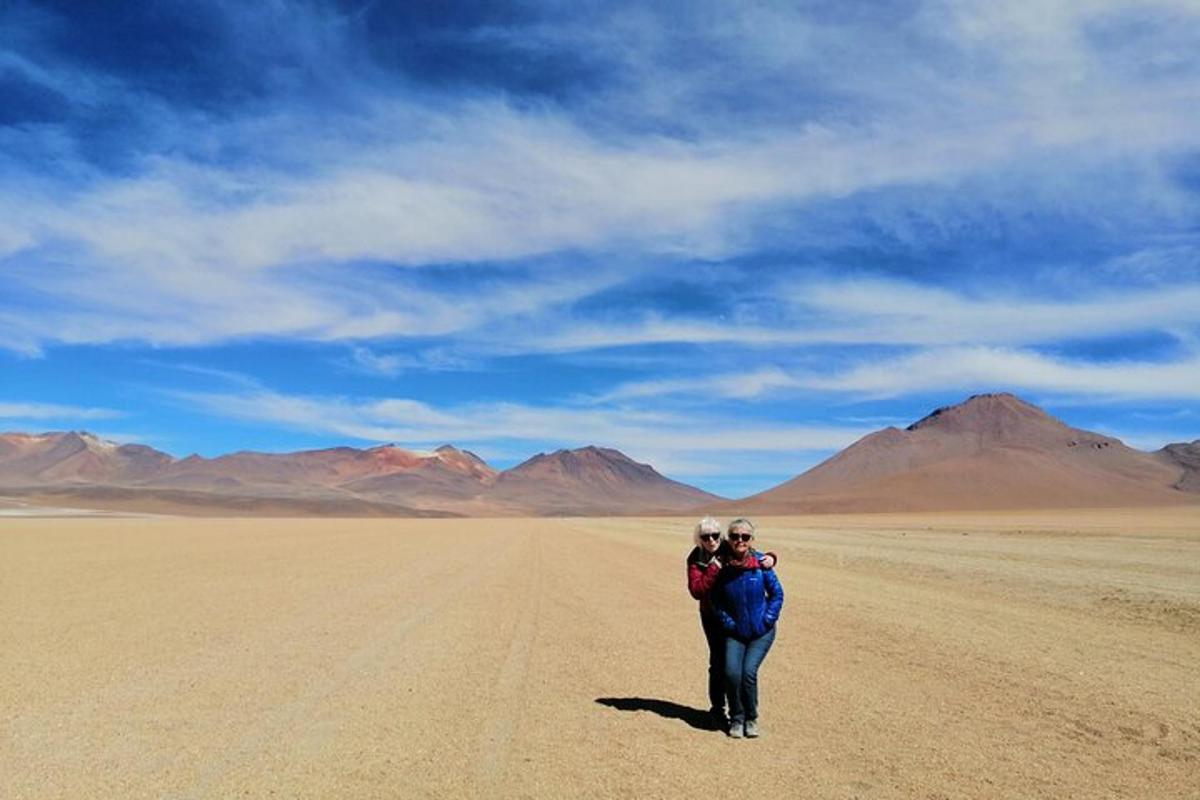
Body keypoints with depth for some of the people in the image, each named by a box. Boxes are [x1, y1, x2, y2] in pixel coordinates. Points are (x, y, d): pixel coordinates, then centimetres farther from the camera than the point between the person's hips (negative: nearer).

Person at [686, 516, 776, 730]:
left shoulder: (732, 550, -12)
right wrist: (714, 568, -28)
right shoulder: (696, 559, -12)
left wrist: (769, 558, -22)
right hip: (712, 617, 0)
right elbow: (696, 591, -22)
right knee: (718, 663, -1)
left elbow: (760, 557, 1)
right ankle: (717, 710, 16)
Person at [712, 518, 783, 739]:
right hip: (735, 632, 1)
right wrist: (728, 623, -4)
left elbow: (777, 594, 1)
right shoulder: (722, 568, -8)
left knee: (749, 671, -17)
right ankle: (736, 719, 9)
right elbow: (716, 601, 4)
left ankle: (751, 718, 9)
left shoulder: (761, 563, -10)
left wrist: (766, 621, -5)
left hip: (762, 632, -1)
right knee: (732, 672, -16)